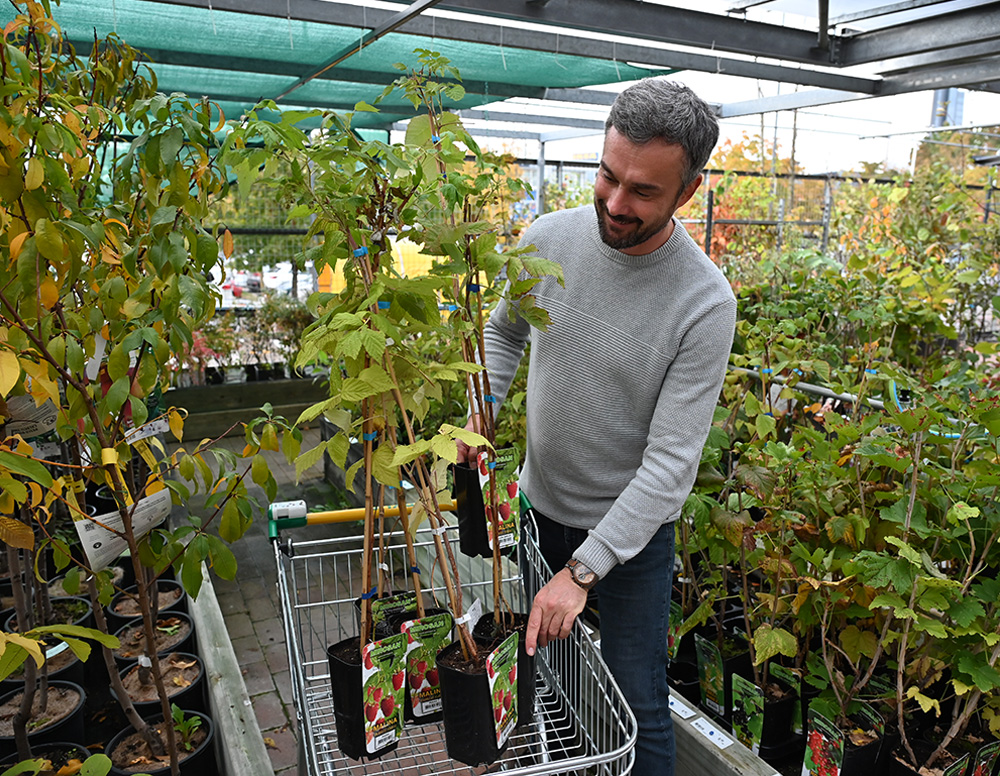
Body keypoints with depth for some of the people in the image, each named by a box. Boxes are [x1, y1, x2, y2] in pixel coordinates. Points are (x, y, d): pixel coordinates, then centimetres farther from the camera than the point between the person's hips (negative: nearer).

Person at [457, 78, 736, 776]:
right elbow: (504, 331, 8)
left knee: (637, 708, 5)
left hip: (633, 527, -4)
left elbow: (671, 462, -24)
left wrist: (582, 570, -27)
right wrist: (481, 413, -8)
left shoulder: (705, 304, -24)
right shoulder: (549, 238, -12)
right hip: (538, 502, 5)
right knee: (540, 665, 24)